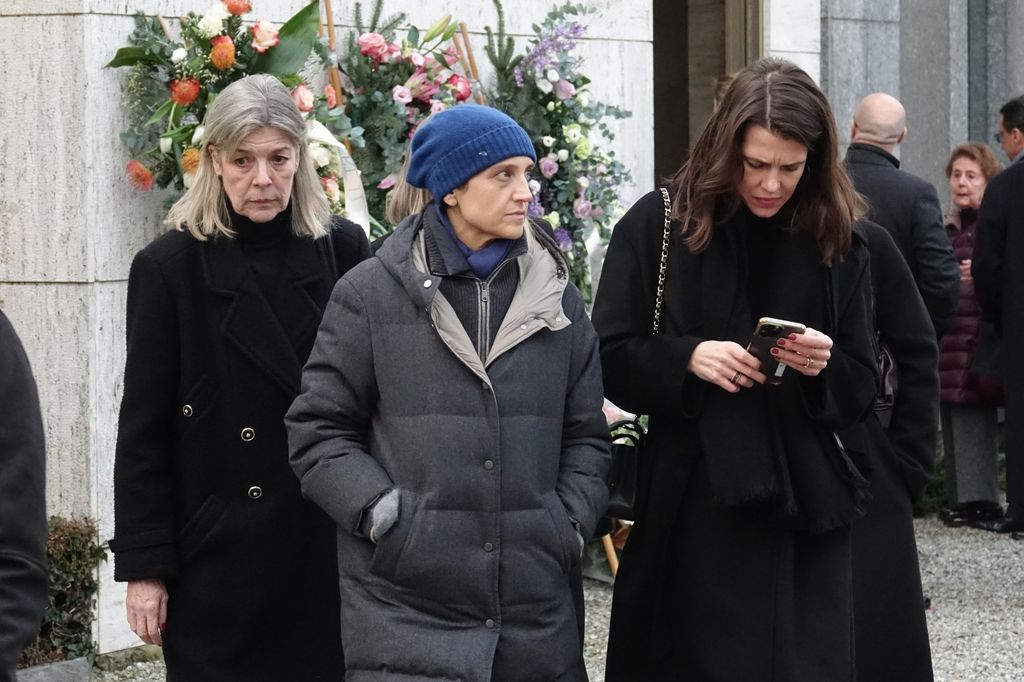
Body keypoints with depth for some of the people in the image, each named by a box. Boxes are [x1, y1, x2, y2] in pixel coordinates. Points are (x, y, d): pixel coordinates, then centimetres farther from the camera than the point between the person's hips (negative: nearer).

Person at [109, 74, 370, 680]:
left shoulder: (344, 250, 3)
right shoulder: (170, 267, -3)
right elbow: (144, 430, -2)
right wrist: (143, 565, -6)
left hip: (330, 548, 2)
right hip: (218, 551, -2)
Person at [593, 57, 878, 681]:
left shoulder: (838, 242, 5)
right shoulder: (657, 226, -2)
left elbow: (861, 392, 7)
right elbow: (610, 360, 0)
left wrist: (825, 368, -14)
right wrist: (687, 358, -17)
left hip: (806, 510, 2)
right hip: (694, 509, -2)